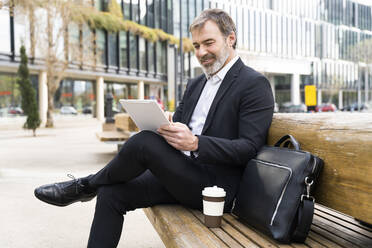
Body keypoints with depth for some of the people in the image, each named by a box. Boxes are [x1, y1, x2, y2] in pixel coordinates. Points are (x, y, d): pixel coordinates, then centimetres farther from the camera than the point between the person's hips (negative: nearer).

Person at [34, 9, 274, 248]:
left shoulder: (255, 84, -7)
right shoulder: (196, 84, 18)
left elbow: (249, 147, -16)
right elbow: (177, 125, 17)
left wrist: (195, 143, -28)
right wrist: (163, 130, -7)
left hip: (216, 186, -8)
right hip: (183, 175, 8)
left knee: (144, 142, -25)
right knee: (112, 193, -7)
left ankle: (86, 185, 2)